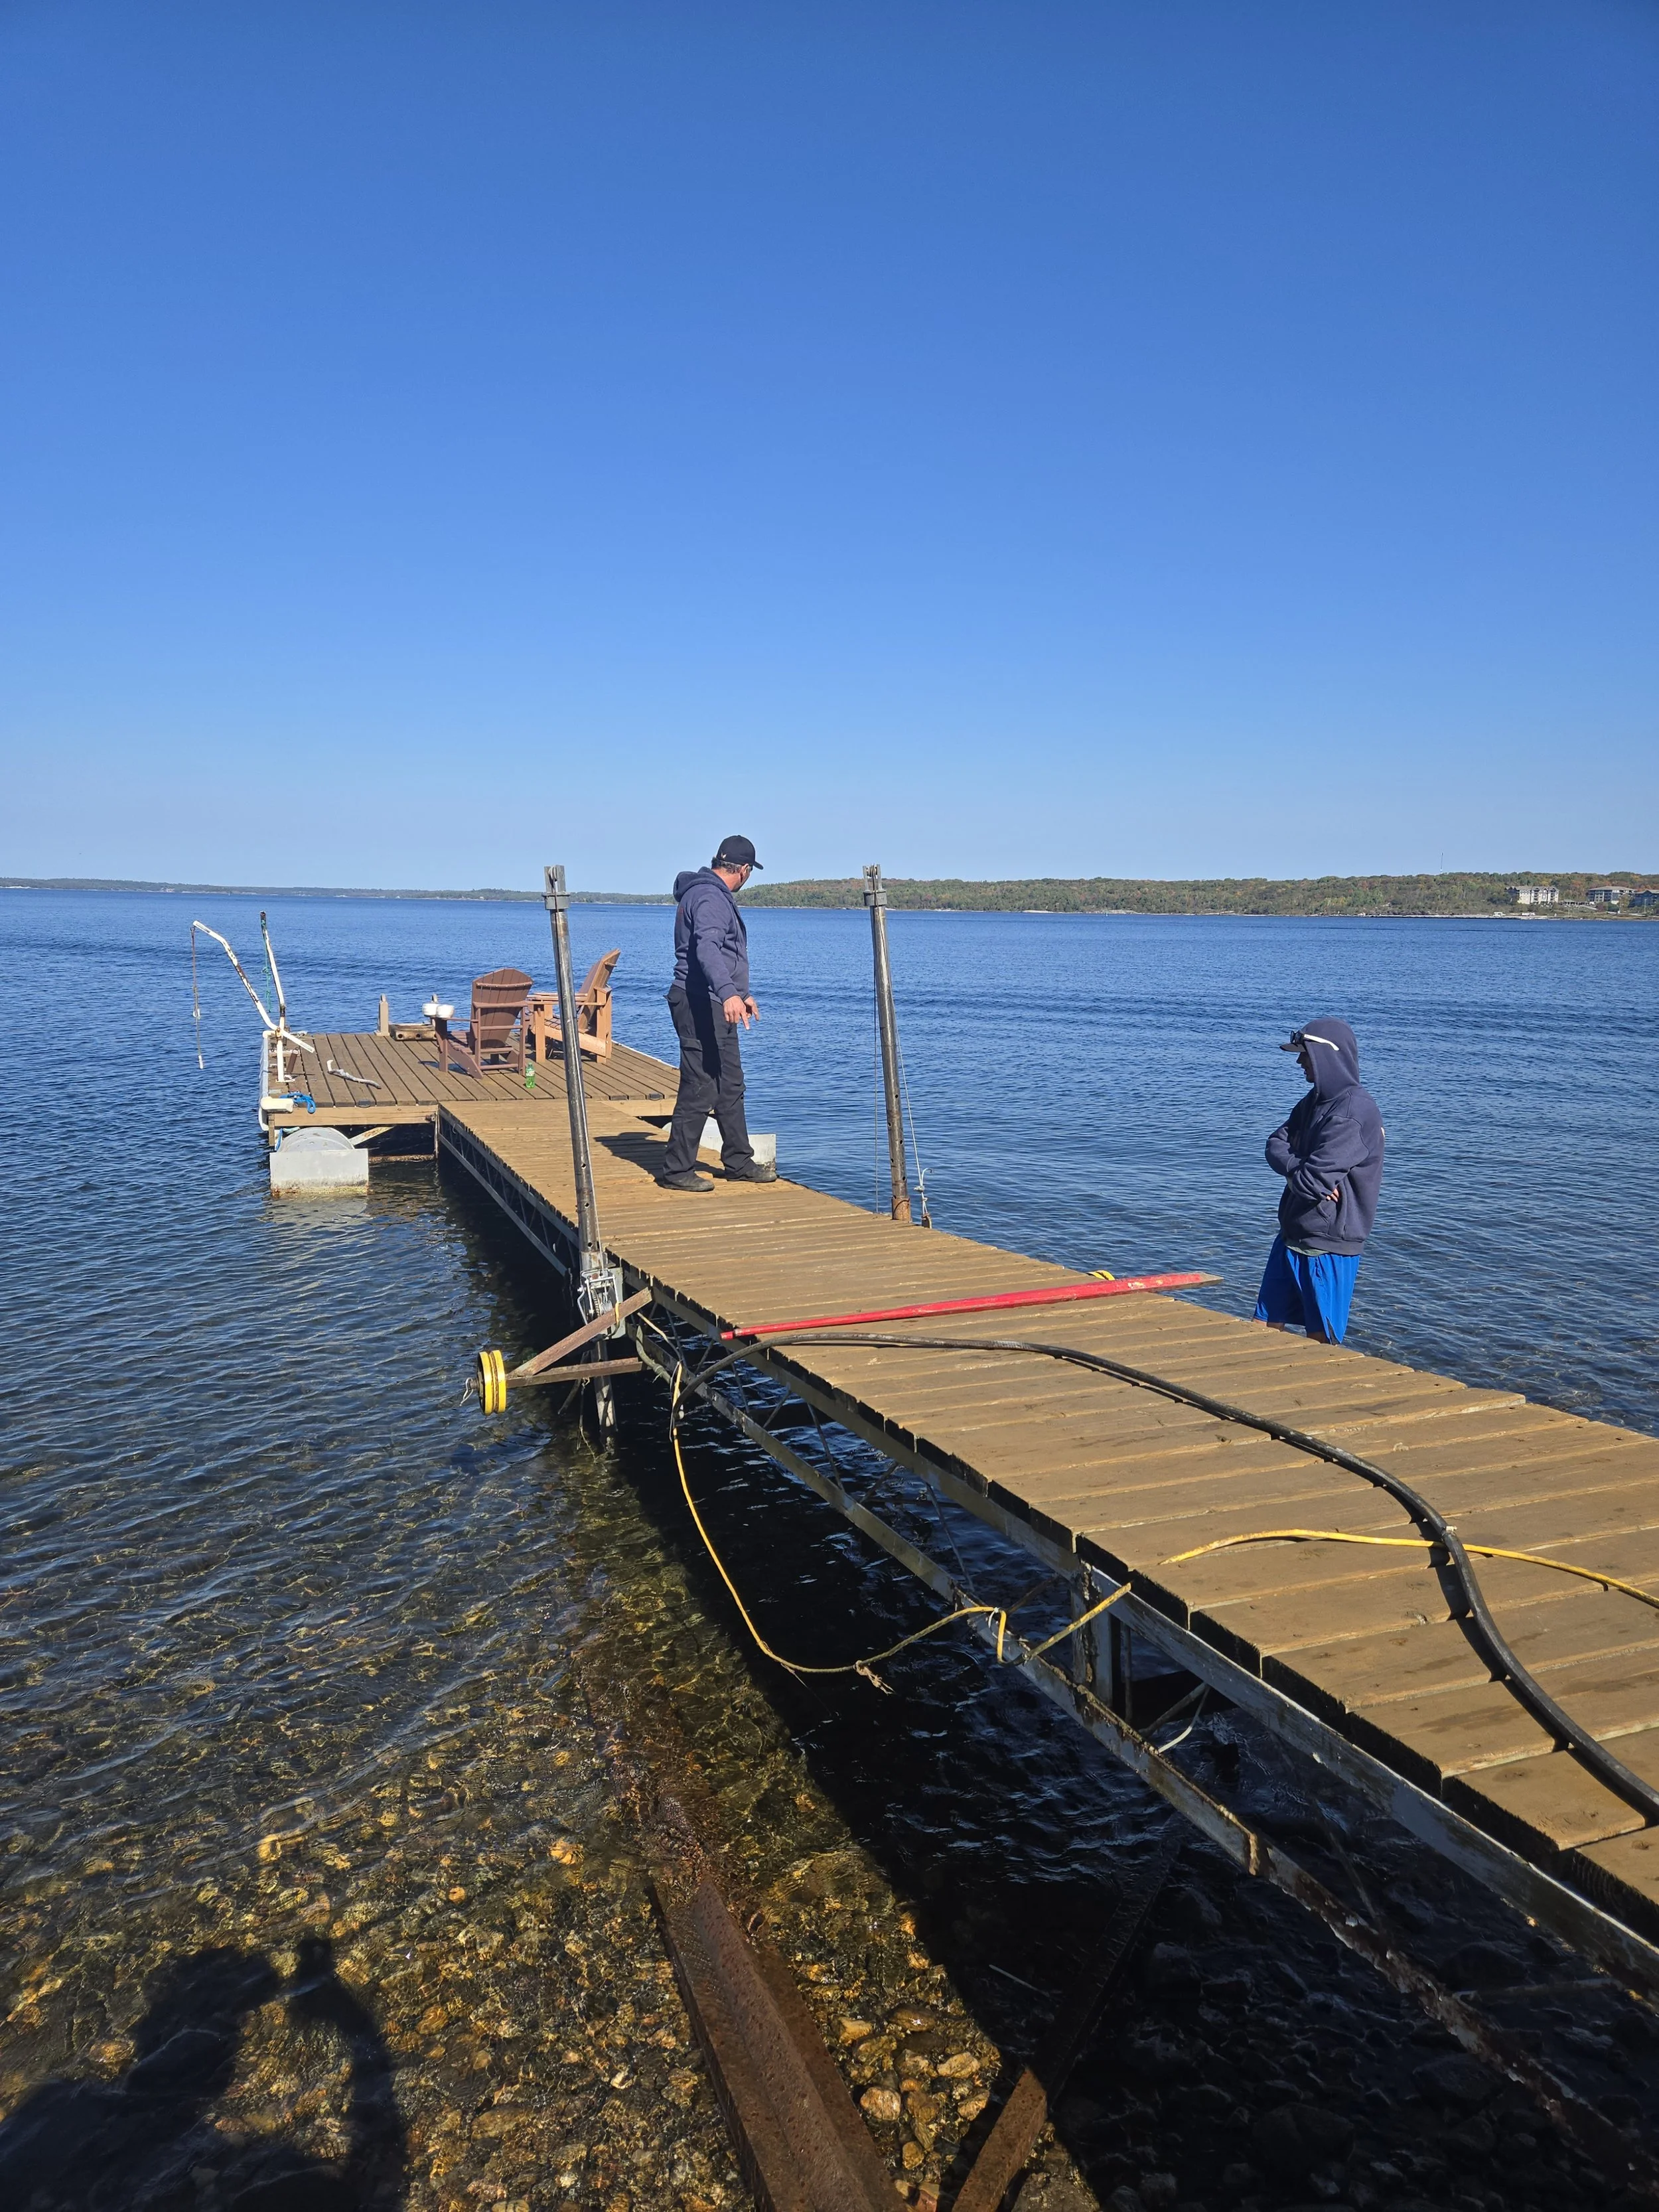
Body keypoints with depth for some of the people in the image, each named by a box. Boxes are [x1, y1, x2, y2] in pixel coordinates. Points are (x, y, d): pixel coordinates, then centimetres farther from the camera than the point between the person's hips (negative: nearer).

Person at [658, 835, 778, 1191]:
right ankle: (677, 1171, -1)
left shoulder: (716, 895, 20)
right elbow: (707, 949, -33)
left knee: (731, 1086, 15)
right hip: (700, 1005, -11)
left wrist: (742, 994, 39)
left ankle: (739, 1163, 24)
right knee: (700, 1089, -8)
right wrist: (728, 993, -46)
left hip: (717, 1005, 11)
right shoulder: (709, 898, -15)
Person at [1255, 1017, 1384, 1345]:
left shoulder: (1355, 1110, -19)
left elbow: (1314, 1181, -25)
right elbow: (1276, 1147, 4)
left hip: (1328, 1244, -9)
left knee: (1321, 1342, 4)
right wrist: (1299, 1168, -16)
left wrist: (1293, 1173, -4)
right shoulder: (1316, 1100, 11)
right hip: (1292, 1235, 9)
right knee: (1266, 1327, 14)